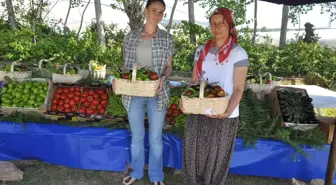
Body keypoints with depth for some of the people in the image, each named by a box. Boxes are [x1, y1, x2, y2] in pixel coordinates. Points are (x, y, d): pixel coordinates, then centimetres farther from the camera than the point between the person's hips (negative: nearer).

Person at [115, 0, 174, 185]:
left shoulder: (167, 38, 0)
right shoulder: (131, 37, 3)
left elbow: (169, 66, 4)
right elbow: (126, 65, 9)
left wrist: (163, 77, -17)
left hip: (157, 94, -1)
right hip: (134, 94, 1)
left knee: (156, 138, 9)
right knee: (137, 136, 15)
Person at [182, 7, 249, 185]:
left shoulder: (238, 53, -8)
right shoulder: (202, 50, 7)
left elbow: (238, 89, -10)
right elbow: (194, 80, 11)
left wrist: (228, 112, -24)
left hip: (223, 117, -4)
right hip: (198, 113, 4)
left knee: (217, 159, 11)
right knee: (192, 155, 12)